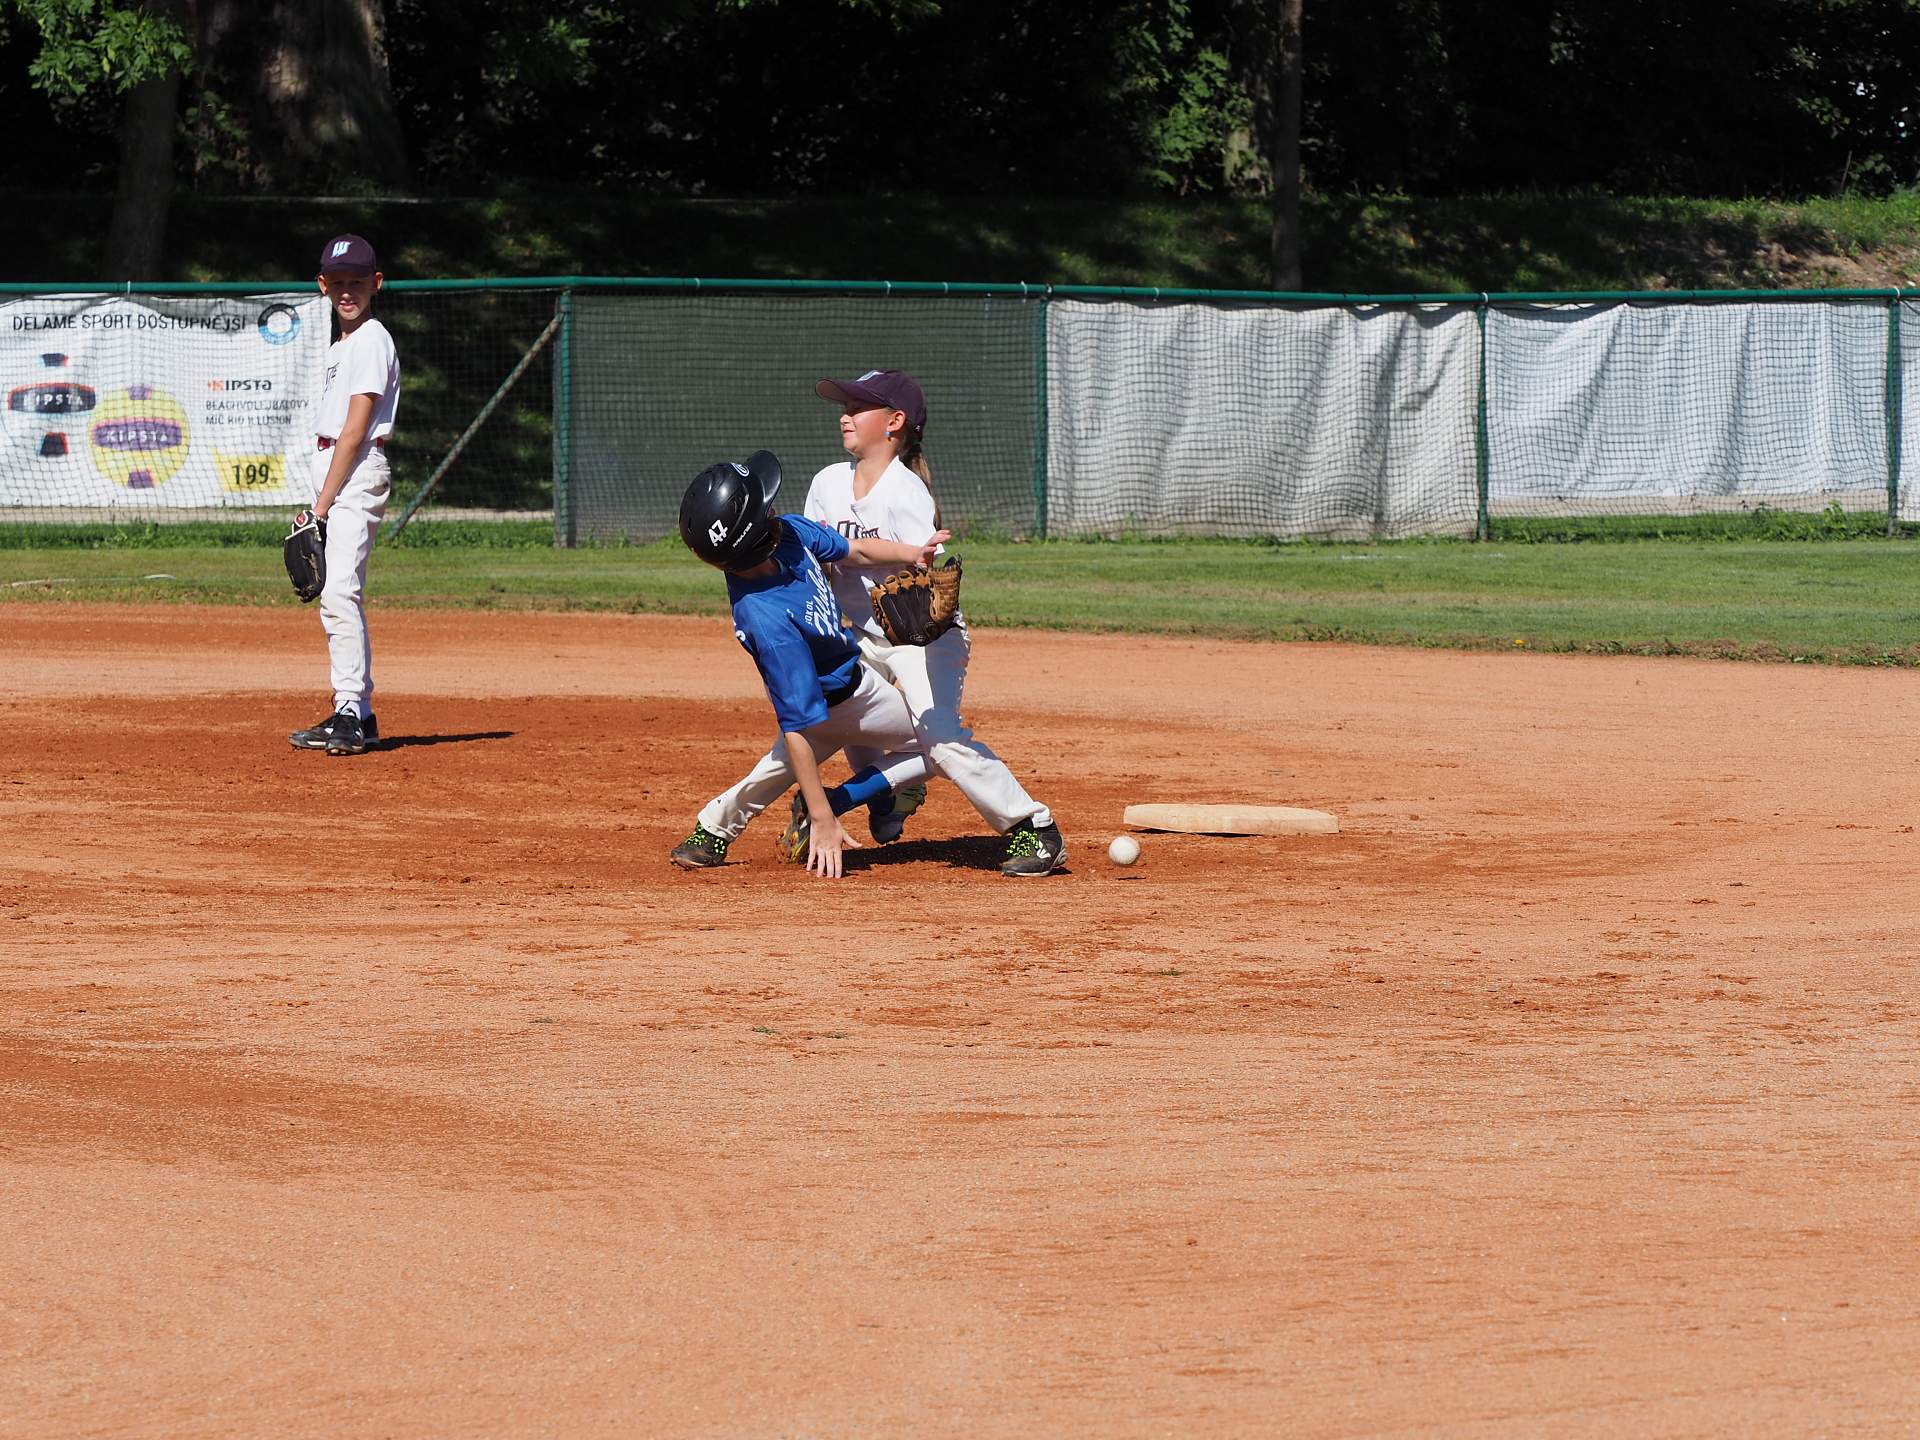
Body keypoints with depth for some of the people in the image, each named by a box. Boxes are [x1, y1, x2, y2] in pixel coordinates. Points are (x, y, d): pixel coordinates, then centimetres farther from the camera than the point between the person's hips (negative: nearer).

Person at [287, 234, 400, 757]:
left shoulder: (371, 342, -10)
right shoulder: (342, 346, 19)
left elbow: (355, 430, -16)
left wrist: (323, 504, -17)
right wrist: (317, 504, 16)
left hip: (357, 473, -10)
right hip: (332, 471, 10)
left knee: (338, 591, -19)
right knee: (336, 596, 11)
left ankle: (351, 714, -25)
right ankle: (357, 717, 15)